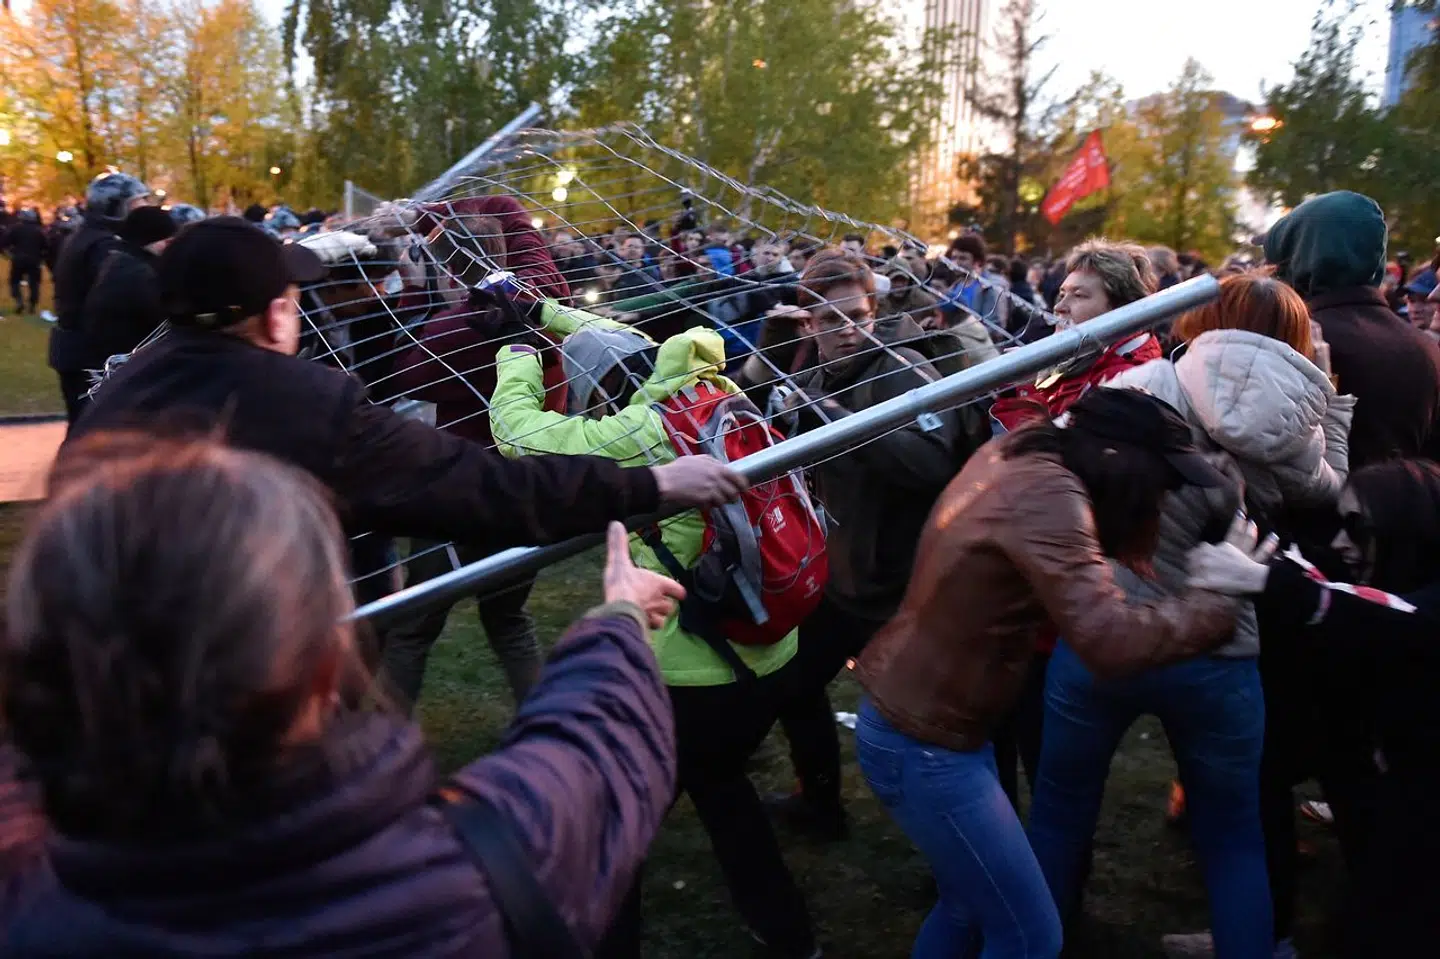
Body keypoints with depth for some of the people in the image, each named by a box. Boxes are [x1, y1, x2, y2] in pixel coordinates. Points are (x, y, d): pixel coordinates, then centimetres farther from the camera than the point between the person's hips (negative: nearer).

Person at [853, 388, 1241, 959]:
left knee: (969, 906, 24)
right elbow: (1109, 641, -34)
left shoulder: (1020, 451, 0)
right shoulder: (1046, 493, -26)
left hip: (909, 716, 9)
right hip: (923, 744, -9)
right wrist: (1222, 604, -19)